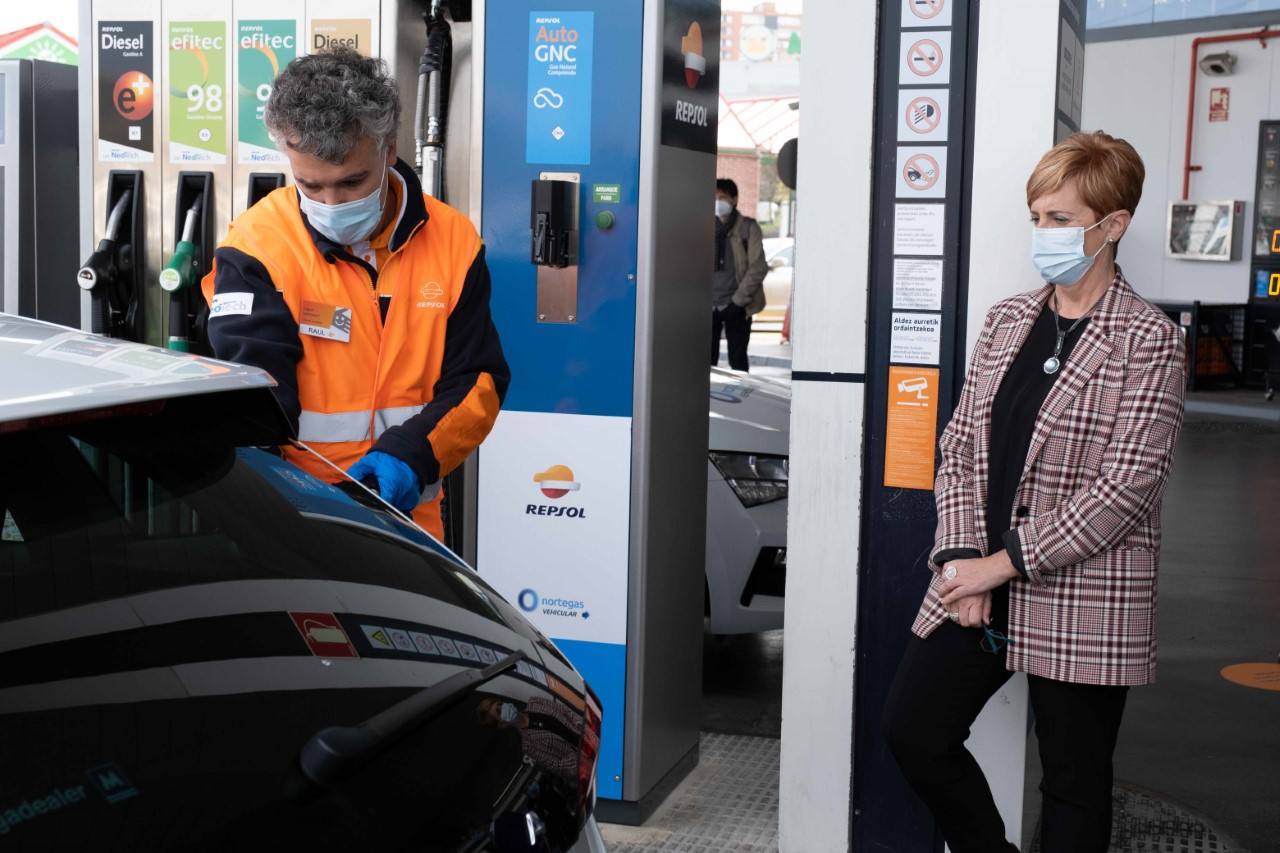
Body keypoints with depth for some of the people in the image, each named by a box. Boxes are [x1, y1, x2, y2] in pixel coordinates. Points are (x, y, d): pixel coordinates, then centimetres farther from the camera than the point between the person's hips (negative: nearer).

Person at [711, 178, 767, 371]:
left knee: (737, 361, 2)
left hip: (735, 307, -3)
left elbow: (758, 268, -5)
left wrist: (738, 300, -10)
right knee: (707, 361, 1)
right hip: (708, 306, 3)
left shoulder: (747, 227, 0)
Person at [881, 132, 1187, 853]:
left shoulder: (1148, 340, -9)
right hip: (980, 582, 6)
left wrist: (1003, 563, -16)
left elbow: (1126, 485, -16)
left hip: (1082, 600, -5)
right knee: (914, 729, 5)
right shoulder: (1009, 320, 9)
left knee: (1075, 783, 7)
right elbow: (961, 447, 8)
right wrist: (962, 557, -6)